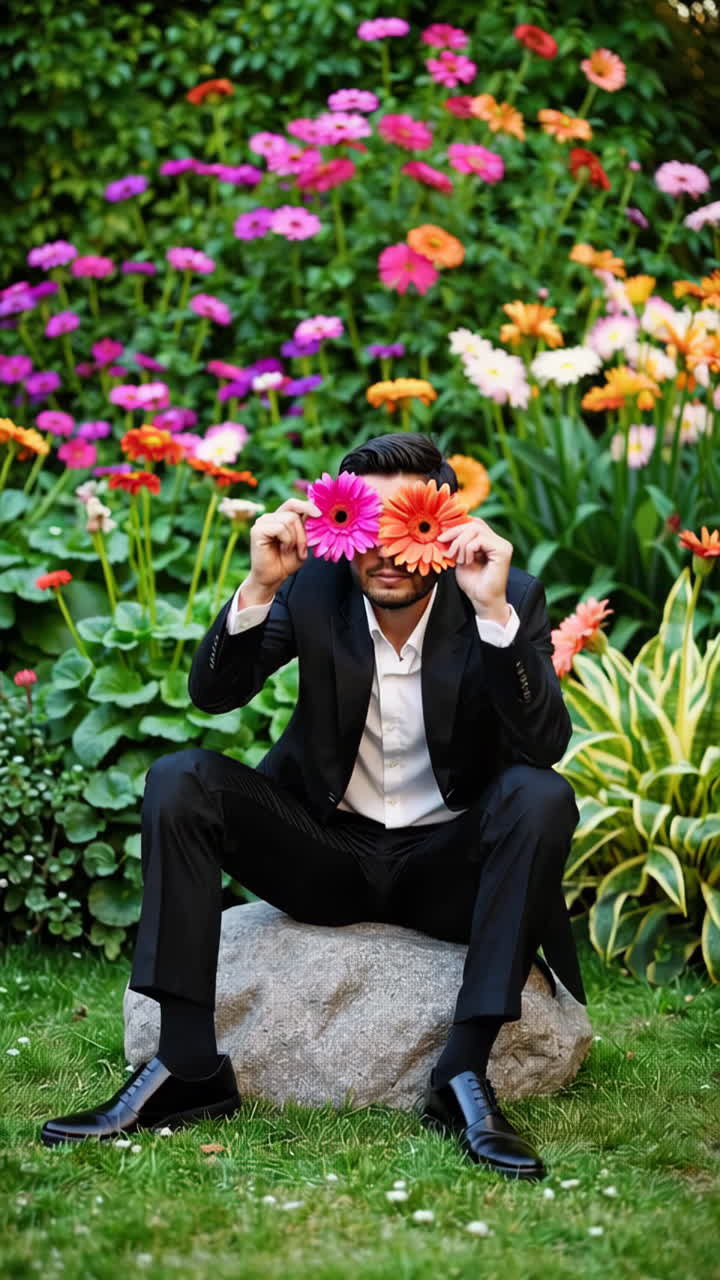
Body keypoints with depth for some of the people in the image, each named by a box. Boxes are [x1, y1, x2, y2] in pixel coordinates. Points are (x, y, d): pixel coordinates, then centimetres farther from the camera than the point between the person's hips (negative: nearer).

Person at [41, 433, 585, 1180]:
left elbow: (547, 746, -23)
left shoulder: (511, 599, -11)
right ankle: (186, 1067, -22)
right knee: (179, 781, -19)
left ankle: (464, 1077, -31)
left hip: (446, 864, -2)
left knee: (541, 799, -31)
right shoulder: (315, 587, -7)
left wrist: (493, 611, -34)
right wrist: (259, 586, -27)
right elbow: (212, 694, -11)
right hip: (328, 849, 2)